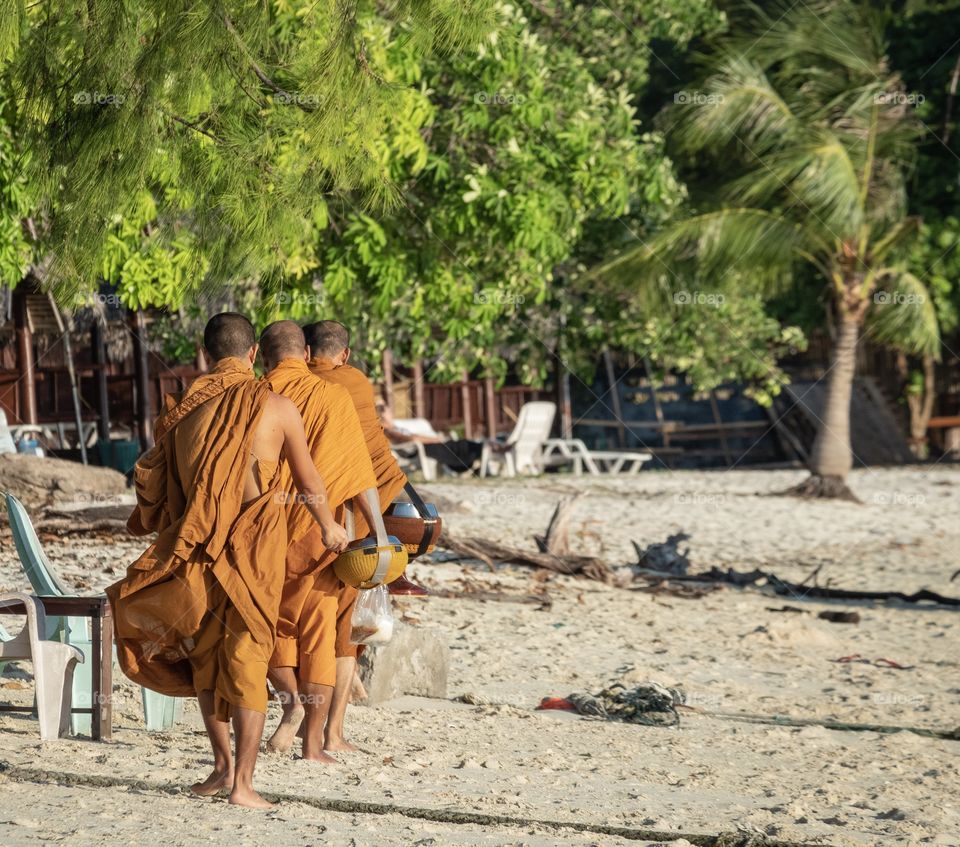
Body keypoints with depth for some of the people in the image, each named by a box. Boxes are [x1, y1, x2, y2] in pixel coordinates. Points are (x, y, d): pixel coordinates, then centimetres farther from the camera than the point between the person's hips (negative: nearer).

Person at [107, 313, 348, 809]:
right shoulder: (277, 409, -3)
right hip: (255, 545, -2)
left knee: (206, 658, 18)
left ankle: (223, 766, 22)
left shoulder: (184, 409, 2)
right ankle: (242, 782, 1)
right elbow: (308, 482, 7)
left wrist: (143, 523, 34)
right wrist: (329, 528, 27)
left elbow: (158, 479, 12)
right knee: (247, 660, 2)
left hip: (195, 546, 2)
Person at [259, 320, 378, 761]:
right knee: (318, 634, 8)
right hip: (317, 531, -1)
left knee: (274, 626, 20)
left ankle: (291, 698, -5)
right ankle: (314, 741, 7)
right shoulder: (332, 397, -3)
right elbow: (359, 475, -6)